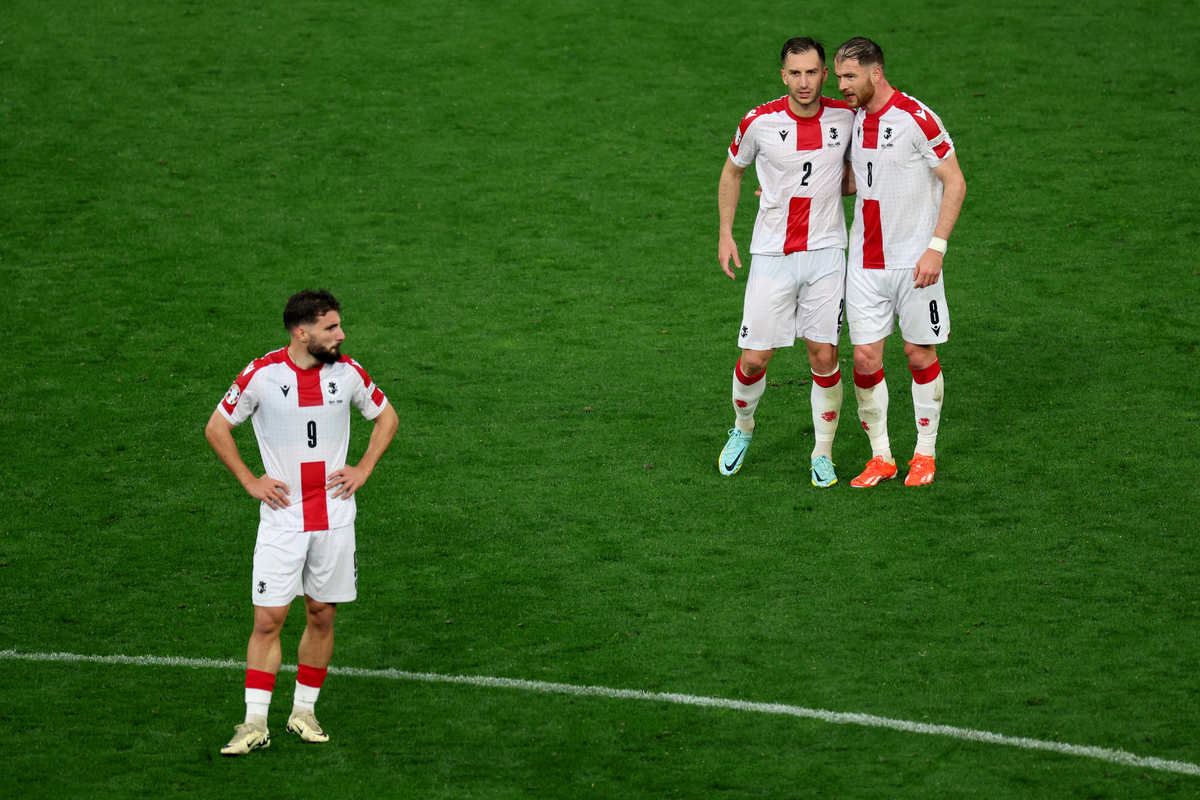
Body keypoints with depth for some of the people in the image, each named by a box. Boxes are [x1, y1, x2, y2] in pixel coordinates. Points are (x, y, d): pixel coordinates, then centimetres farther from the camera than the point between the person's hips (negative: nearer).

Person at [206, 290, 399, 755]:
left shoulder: (347, 372, -1)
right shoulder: (262, 375, -9)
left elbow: (387, 417, 15)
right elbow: (216, 428, 2)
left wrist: (362, 470, 5)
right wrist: (250, 481, -3)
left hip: (335, 516, 3)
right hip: (282, 517, -3)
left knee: (322, 615, 7)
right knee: (268, 619, -6)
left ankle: (304, 712, 21)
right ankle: (255, 723, -1)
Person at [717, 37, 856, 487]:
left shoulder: (846, 117, -2)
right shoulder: (760, 122, -7)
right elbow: (732, 172, 10)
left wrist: (855, 183, -5)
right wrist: (725, 235, 6)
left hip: (826, 253, 1)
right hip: (772, 256, -1)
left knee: (824, 357, -2)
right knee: (755, 358, 0)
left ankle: (823, 454, 13)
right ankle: (742, 429, 29)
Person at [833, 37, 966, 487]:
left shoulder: (917, 119, -13)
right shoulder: (851, 118, 6)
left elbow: (955, 182, -10)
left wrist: (936, 248, -16)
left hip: (914, 260, -5)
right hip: (865, 261, 5)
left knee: (920, 353, 4)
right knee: (865, 357, -1)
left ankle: (925, 453, 19)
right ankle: (880, 457, 12)